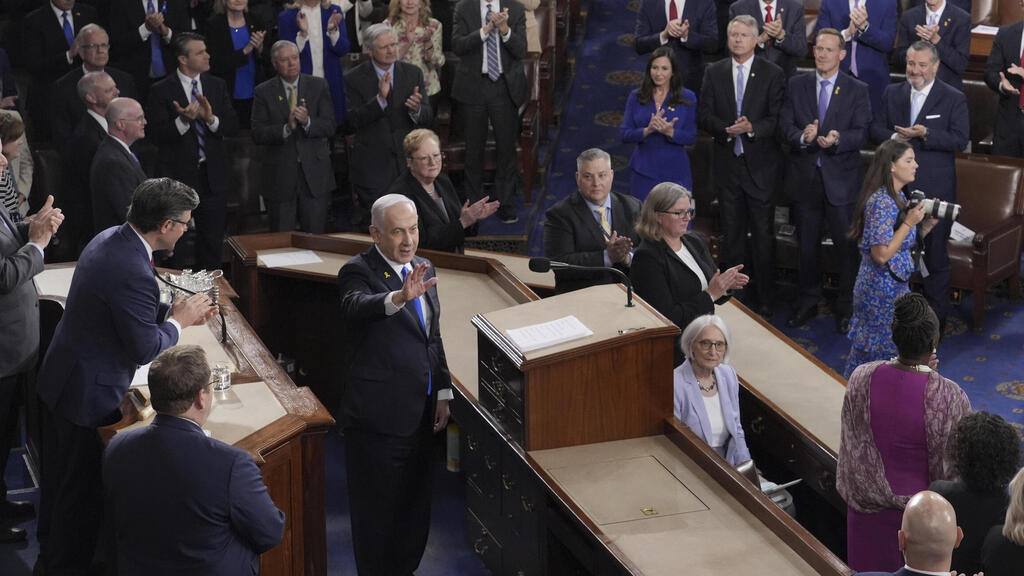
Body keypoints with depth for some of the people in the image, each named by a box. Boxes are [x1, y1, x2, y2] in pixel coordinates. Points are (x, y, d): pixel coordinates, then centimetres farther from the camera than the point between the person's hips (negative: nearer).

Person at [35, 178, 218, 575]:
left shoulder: (111, 238, 0)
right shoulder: (132, 271, -32)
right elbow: (146, 349, -25)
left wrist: (173, 312, 4)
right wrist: (178, 320, -9)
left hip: (58, 378, 10)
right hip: (90, 393, -10)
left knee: (59, 476, 26)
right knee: (84, 490, 7)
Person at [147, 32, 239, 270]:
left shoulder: (217, 86, 7)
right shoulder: (161, 91, -6)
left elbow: (232, 126, 0)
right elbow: (158, 134, -13)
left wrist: (211, 118, -19)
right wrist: (182, 121, -29)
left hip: (213, 176, 4)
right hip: (179, 175, -4)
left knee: (213, 240, 10)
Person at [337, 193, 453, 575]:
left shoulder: (422, 269, 10)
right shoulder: (358, 272, -13)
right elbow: (356, 307, -37)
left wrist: (443, 393, 11)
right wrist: (399, 298, -56)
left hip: (420, 412, 7)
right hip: (379, 415, -7)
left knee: (416, 505, 18)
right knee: (377, 511, 3)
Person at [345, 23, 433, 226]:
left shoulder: (413, 74, 5)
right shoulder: (356, 78, -3)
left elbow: (428, 118, 3)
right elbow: (351, 121, -12)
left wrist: (417, 109, -21)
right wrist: (380, 99, -24)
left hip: (407, 161, 2)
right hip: (372, 166, -2)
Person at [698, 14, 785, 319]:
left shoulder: (772, 74, -3)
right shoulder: (714, 73, 6)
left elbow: (777, 119, -7)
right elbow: (704, 114, 2)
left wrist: (751, 127, -25)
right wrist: (726, 129, -17)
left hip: (761, 165, -3)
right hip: (727, 164, 3)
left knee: (763, 234, 1)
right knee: (732, 234, 11)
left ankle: (764, 301, 8)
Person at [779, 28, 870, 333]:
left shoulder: (857, 90, -2)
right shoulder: (797, 85, 5)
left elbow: (861, 132, -8)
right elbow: (785, 123, 0)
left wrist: (837, 139, -27)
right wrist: (802, 137, -21)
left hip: (840, 179, -2)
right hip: (805, 177, 2)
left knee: (846, 245, 1)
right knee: (807, 244, 13)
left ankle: (846, 308, 14)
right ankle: (808, 302, 28)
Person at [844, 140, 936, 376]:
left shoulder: (898, 197, 9)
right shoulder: (881, 202, -21)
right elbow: (882, 254, -24)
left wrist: (928, 223, 2)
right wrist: (909, 222, -21)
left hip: (895, 284, 9)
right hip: (881, 288, -9)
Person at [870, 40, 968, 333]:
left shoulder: (954, 99, -5)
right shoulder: (892, 93, 8)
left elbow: (960, 140, -12)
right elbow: (876, 128, 8)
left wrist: (925, 134, -23)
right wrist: (894, 137, -14)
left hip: (935, 189, -4)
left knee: (936, 253, 3)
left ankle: (937, 317, 13)